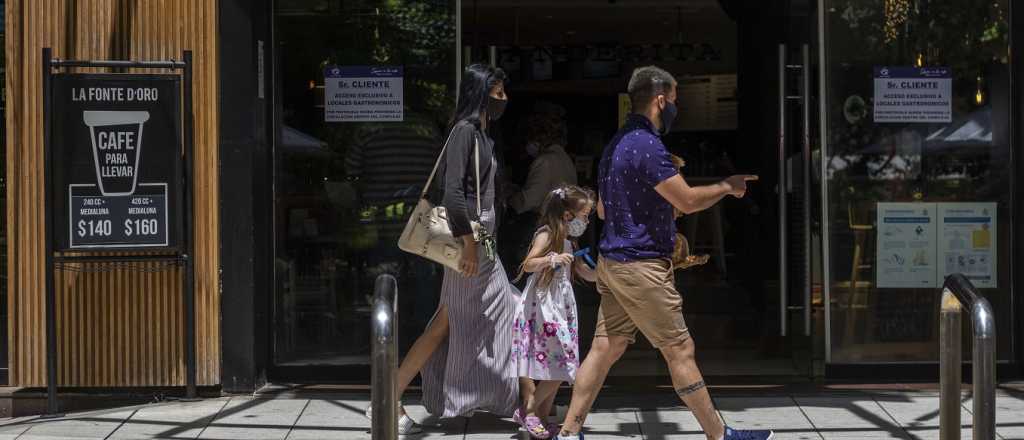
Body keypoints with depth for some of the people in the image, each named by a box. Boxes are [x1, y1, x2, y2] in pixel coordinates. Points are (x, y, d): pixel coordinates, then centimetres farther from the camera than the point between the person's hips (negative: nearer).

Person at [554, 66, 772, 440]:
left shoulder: (617, 144, 14)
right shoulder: (647, 146, -18)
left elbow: (602, 209, 23)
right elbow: (688, 201, -18)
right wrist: (727, 186, -2)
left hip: (612, 261, 10)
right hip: (641, 265, -10)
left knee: (605, 347, 9)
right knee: (680, 350, -1)